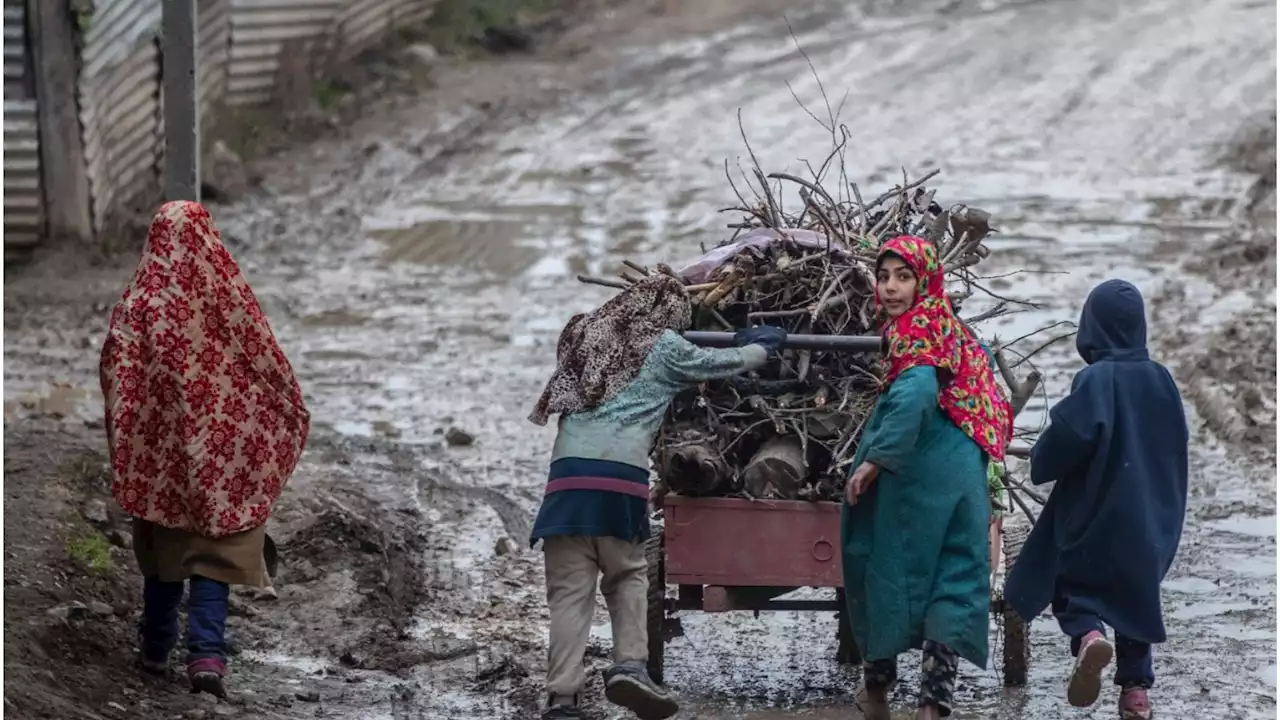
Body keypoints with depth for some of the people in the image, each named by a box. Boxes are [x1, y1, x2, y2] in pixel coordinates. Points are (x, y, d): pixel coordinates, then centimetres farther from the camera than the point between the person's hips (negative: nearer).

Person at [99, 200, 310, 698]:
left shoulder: (141, 301, -10)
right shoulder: (230, 296, -10)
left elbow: (115, 377, -11)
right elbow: (271, 367, -3)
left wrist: (123, 449, -2)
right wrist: (286, 424, 14)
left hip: (161, 451, 1)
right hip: (226, 453, -1)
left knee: (164, 550, 18)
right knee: (215, 555, 3)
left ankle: (157, 651, 28)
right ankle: (207, 656, -11)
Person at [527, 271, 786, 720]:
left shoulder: (586, 336, 21)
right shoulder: (664, 348, 11)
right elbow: (729, 363, 24)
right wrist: (763, 346, 46)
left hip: (569, 471, 3)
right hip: (621, 474, -3)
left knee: (570, 589, 1)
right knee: (628, 575, 15)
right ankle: (629, 665, -3)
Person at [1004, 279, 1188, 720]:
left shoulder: (1096, 380, -18)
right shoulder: (1160, 379, -1)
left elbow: (1069, 436, -25)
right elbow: (1176, 445, 8)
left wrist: (1041, 464, -5)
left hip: (1096, 512, -5)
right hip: (1150, 517, 5)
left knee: (1074, 584, 11)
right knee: (1135, 595, 18)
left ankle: (1089, 637, -20)